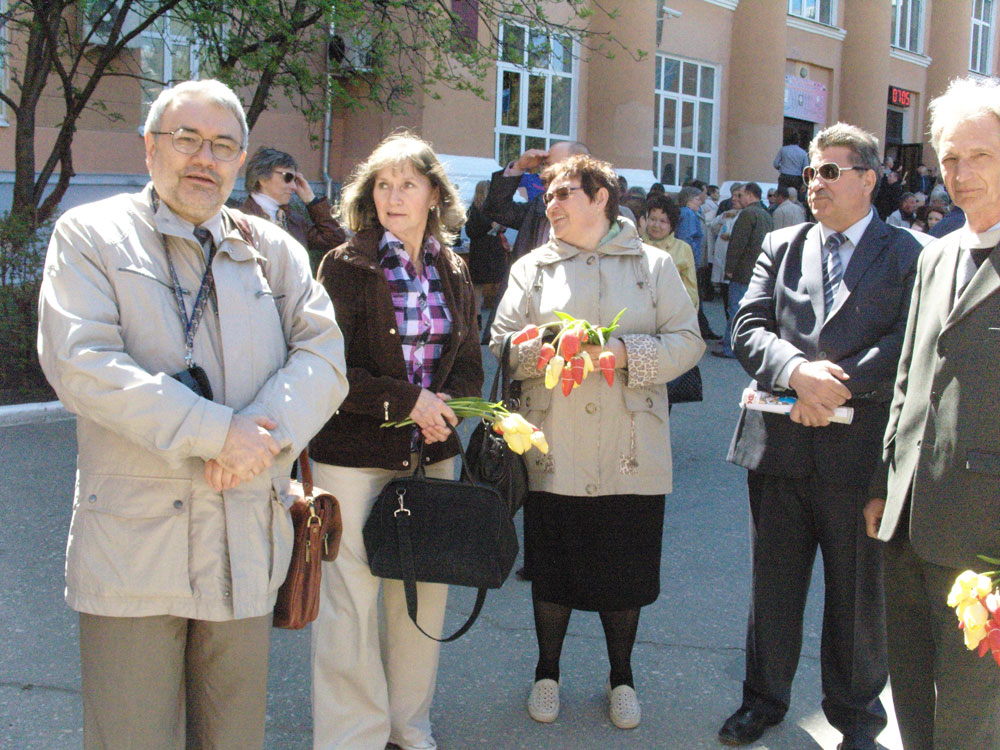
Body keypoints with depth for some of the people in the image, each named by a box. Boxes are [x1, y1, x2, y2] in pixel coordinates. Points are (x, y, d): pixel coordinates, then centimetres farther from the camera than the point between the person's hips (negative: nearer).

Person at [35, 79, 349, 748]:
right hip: (132, 537, -3)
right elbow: (80, 362, -12)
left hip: (246, 541, 3)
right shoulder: (90, 234, 2)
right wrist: (215, 432, -18)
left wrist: (266, 427, -18)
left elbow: (323, 355, 2)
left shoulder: (273, 250, 12)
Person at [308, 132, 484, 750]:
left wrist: (443, 407, -8)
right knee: (351, 597, 0)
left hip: (432, 454, 5)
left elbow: (470, 367, 12)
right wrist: (406, 401, -16)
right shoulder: (346, 266, -5)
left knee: (425, 593, 10)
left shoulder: (453, 272, 10)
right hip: (354, 454, -4)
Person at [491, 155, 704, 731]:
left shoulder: (654, 265, 7)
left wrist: (625, 352, -15)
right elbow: (504, 342, 3)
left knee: (626, 569, 7)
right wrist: (547, 351, -17)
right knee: (552, 565, 9)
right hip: (554, 451, 1)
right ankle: (548, 672, 29)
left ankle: (622, 677, 28)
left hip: (632, 455, -1)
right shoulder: (532, 268, 11)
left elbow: (687, 342, 0)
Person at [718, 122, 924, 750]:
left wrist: (837, 386, -19)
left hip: (860, 449, -3)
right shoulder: (781, 247, 10)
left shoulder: (908, 256, 0)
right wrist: (797, 372, -18)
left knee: (859, 590, 10)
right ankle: (765, 698, 33)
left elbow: (907, 347, -12)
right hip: (781, 445, 3)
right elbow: (748, 329, 0)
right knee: (774, 581, 15)